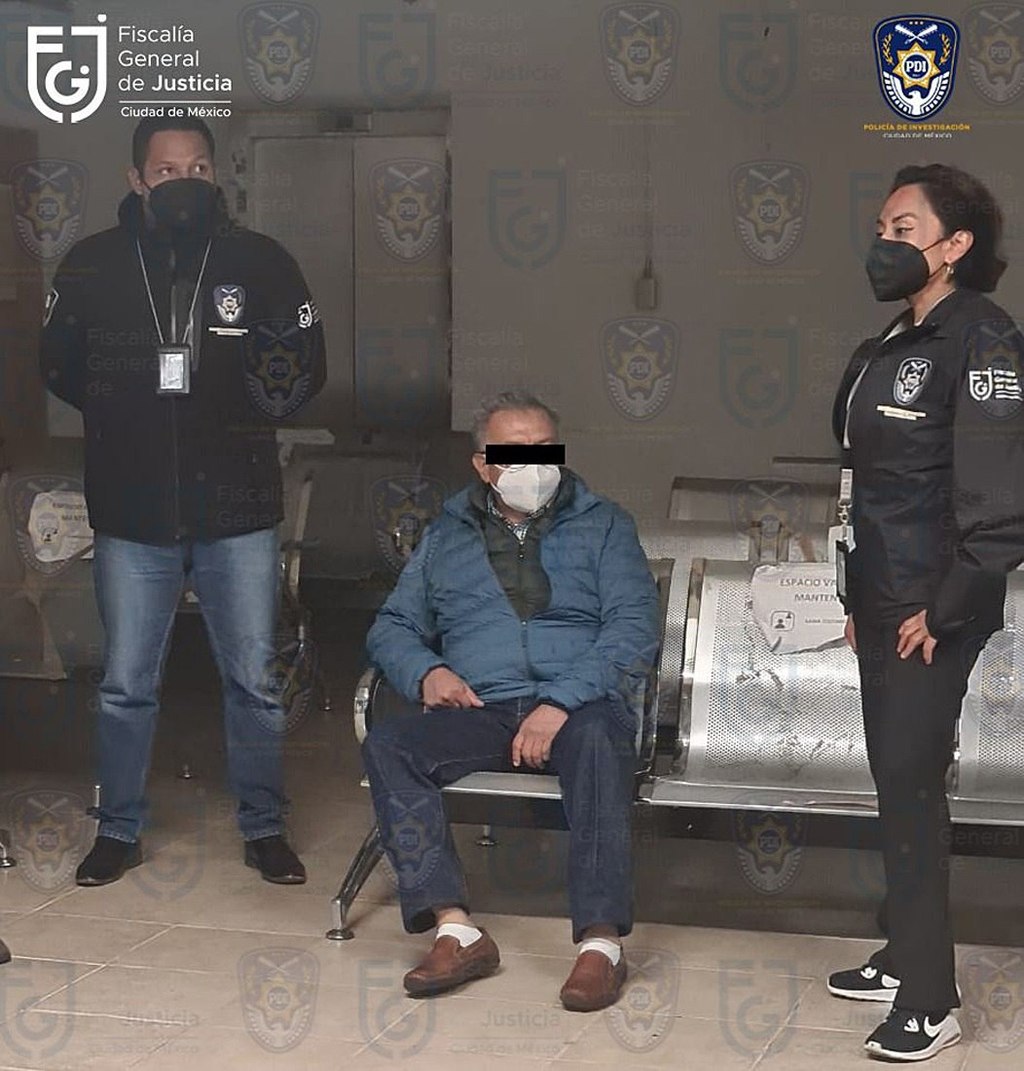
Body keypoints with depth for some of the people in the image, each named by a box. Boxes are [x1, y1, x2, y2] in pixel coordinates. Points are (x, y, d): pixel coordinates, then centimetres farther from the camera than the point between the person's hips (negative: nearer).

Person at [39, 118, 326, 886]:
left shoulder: (260, 261, -2)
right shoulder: (92, 266, 0)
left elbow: (310, 366, 2)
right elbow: (59, 366, 10)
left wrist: (272, 388, -19)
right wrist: (120, 401, -5)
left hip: (239, 512, 0)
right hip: (132, 514, 1)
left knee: (253, 680, 8)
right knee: (126, 685, 9)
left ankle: (265, 829, 23)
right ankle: (119, 831, 25)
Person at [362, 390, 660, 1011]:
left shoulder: (603, 526, 13)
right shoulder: (447, 537, 22)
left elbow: (635, 631, -1)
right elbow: (393, 627, 22)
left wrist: (560, 704, -16)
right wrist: (426, 672, -3)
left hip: (579, 706, -3)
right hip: (479, 712, 3)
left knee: (598, 738, -38)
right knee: (387, 745, -26)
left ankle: (602, 941, -42)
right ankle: (456, 930, -35)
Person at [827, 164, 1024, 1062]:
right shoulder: (893, 347, 14)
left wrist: (945, 609, -18)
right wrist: (860, 598, 16)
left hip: (933, 611, -9)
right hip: (881, 605, 9)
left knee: (910, 782, -9)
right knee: (898, 779, 14)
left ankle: (931, 999, -2)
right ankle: (905, 959, 25)